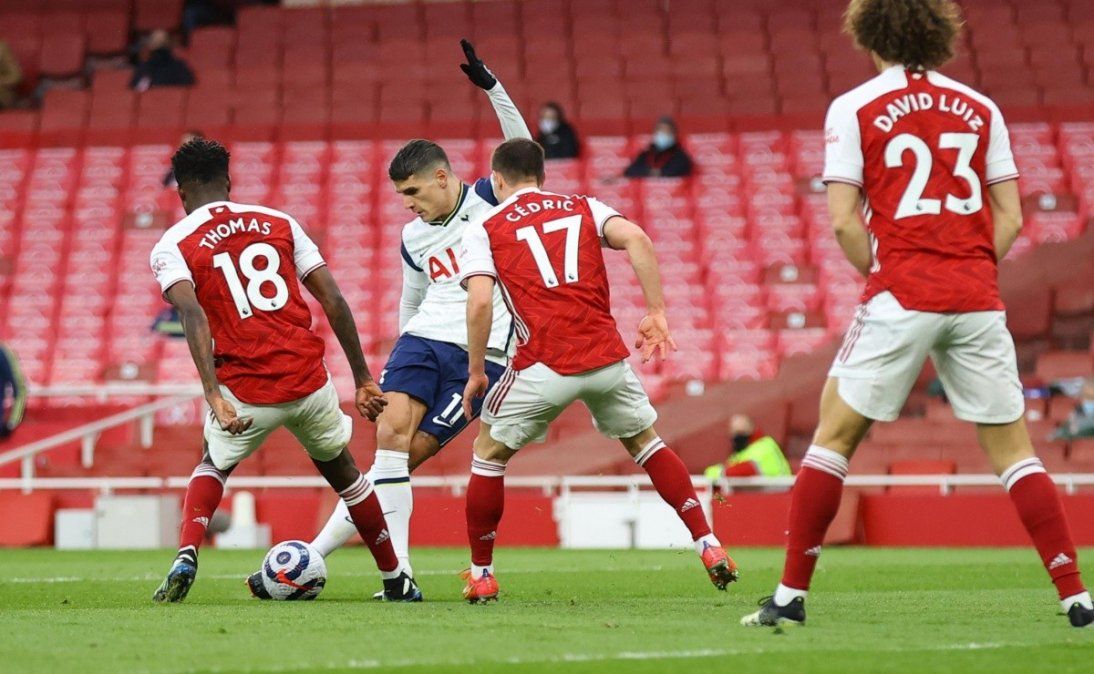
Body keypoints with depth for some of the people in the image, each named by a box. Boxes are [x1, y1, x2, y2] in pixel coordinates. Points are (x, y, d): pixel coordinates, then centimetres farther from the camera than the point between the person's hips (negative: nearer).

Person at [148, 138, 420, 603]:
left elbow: (192, 313, -15)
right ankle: (397, 582, 32)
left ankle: (185, 558, 2)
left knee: (212, 467, 27)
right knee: (342, 471, 27)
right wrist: (363, 378, 12)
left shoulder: (172, 247, 4)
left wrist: (214, 396, -23)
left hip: (244, 390, -2)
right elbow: (333, 301, 8)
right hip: (309, 381, 2)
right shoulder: (279, 223, 13)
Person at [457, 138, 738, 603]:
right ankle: (709, 547, 16)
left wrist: (475, 372, 2)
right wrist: (656, 314, 1)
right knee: (645, 442, 24)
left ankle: (481, 575, 18)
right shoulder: (583, 208, 17)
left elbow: (480, 303, -6)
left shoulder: (483, 230, 8)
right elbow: (636, 239, -2)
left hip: (544, 364, -3)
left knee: (489, 453, 17)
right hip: (607, 356, 3)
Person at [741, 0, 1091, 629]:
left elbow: (843, 219, -5)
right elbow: (1010, 217, 8)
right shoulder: (980, 108, 11)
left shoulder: (854, 109, 1)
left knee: (835, 436, 7)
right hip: (978, 299, 3)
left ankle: (791, 595, 3)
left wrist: (878, 272, 8)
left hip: (902, 296, -3)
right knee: (1013, 448, 7)